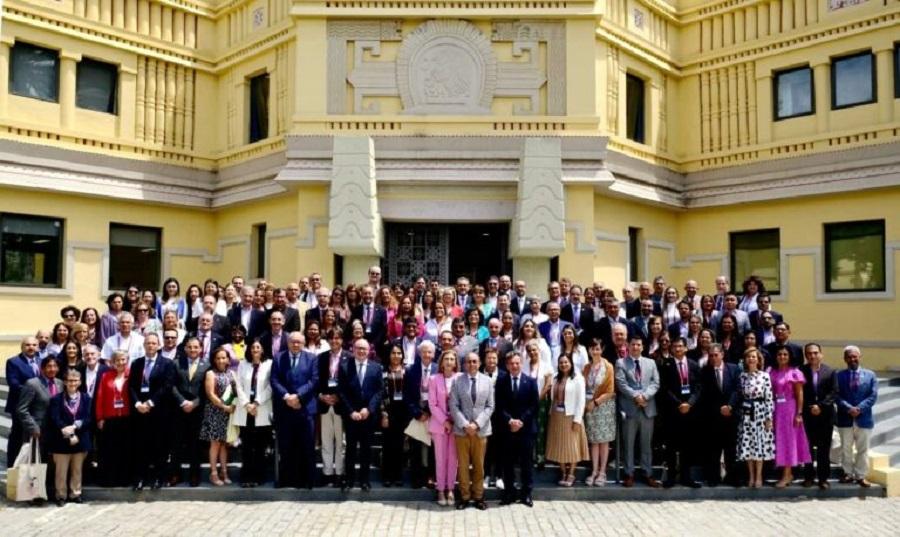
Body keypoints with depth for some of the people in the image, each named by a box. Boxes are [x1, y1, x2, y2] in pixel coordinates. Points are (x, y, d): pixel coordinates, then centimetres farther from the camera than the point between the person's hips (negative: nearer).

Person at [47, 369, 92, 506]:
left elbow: (88, 419, -3)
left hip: (80, 441, 2)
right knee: (61, 471, 4)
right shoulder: (56, 399, -1)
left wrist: (74, 427, -20)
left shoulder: (86, 398, 4)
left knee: (77, 469, 12)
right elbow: (55, 420, -10)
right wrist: (69, 435, -18)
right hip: (62, 441, -2)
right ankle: (61, 495, 16)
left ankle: (75, 493, 23)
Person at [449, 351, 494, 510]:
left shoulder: (487, 381, 3)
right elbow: (454, 406, -3)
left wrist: (477, 424, -10)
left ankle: (478, 496, 19)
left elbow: (490, 406, 1)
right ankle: (464, 496, 16)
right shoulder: (457, 381, -1)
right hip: (462, 429, -1)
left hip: (481, 429, 1)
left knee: (479, 464, 8)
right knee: (463, 464, 5)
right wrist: (465, 424, -13)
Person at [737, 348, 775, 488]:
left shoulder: (765, 376, -5)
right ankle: (751, 476, 15)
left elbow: (769, 398, -6)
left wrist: (769, 417, -8)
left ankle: (759, 477, 11)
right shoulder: (742, 376, 5)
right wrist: (739, 414, 8)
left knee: (760, 443, 1)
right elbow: (741, 396, 9)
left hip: (760, 412, -3)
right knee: (747, 445, 4)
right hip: (746, 413, 3)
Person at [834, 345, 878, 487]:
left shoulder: (870, 375, 5)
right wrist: (849, 408, -18)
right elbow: (837, 396, -4)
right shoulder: (839, 375, 4)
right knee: (846, 448, 8)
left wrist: (859, 408, -15)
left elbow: (873, 396, -3)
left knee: (862, 449, 6)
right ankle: (848, 473, 19)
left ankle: (861, 476, 15)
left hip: (864, 418, 0)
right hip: (845, 418, 0)